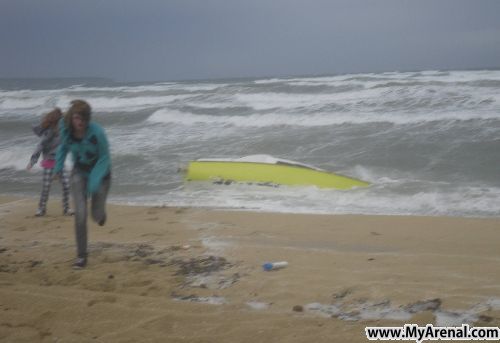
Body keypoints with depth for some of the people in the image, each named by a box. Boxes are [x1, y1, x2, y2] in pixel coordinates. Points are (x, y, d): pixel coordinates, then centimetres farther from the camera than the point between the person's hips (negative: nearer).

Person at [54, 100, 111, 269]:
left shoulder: (96, 132, -30)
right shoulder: (65, 128, -18)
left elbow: (104, 158, -20)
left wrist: (94, 182, -28)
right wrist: (58, 167, 3)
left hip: (100, 172, -2)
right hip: (79, 172, 2)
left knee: (96, 215, 7)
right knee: (80, 213, -13)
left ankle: (100, 212, 48)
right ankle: (81, 255, 1)